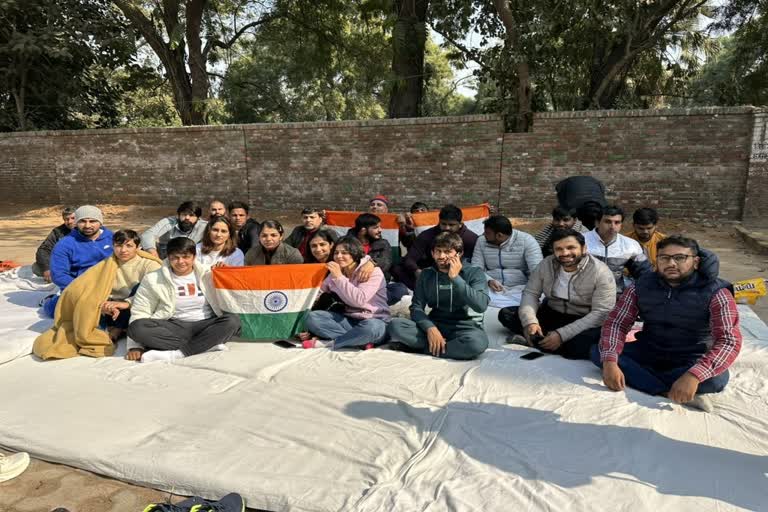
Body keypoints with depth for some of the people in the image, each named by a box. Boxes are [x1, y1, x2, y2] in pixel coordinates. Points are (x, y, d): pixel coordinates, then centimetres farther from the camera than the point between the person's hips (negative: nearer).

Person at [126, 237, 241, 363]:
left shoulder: (208, 274, 3)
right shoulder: (153, 279, 2)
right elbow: (139, 312, 1)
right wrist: (136, 346, -7)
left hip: (206, 326, 0)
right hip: (174, 328, 1)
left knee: (233, 320, -29)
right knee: (137, 327, -27)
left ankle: (175, 354, -32)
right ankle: (208, 344, -27)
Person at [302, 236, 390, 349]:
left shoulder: (373, 271, -10)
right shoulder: (335, 273, 7)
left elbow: (359, 300, -25)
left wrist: (339, 277, -22)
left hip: (374, 321, -5)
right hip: (348, 320, 5)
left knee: (371, 327, -41)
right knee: (311, 317, -16)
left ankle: (328, 343, -19)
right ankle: (363, 341, -22)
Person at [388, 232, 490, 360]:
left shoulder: (474, 273, -4)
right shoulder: (426, 274, 7)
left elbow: (481, 305, -19)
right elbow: (416, 307, 0)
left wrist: (455, 278, -20)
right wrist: (430, 328, -19)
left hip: (465, 327, -2)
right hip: (435, 325, 3)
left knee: (476, 342, -38)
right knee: (395, 325, -20)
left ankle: (419, 346, -19)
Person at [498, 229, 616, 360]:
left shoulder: (601, 273, -19)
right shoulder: (546, 264, -5)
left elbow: (602, 313, -24)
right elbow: (530, 293, -3)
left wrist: (562, 334, -32)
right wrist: (530, 321, -26)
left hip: (584, 322, -4)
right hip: (551, 314, 5)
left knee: (582, 344, -40)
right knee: (506, 314, -11)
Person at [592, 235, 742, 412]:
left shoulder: (715, 293, -15)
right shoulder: (641, 286, -6)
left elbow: (730, 340, -25)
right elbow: (616, 323, -9)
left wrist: (694, 375, -42)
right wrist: (610, 361, -29)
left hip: (691, 362, -3)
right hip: (649, 353, 3)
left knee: (716, 379, -35)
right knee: (598, 352, -20)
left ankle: (639, 377, -21)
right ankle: (671, 394, -27)